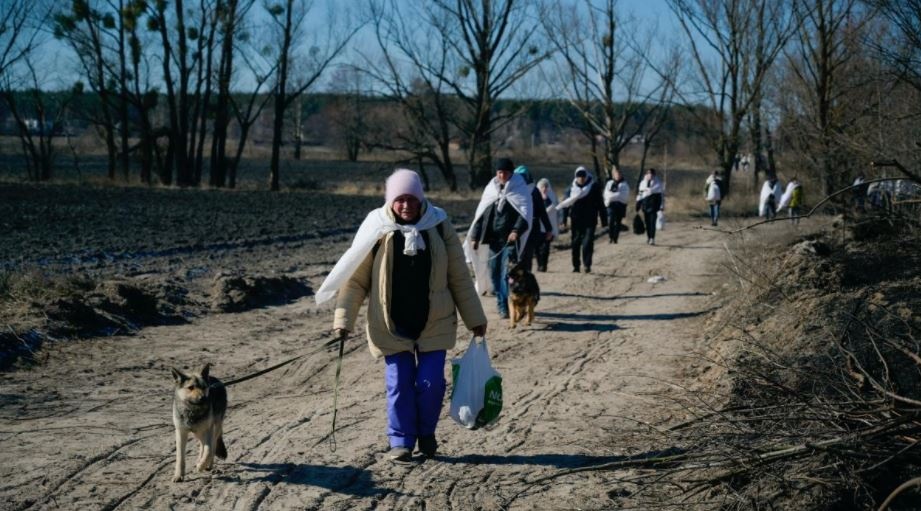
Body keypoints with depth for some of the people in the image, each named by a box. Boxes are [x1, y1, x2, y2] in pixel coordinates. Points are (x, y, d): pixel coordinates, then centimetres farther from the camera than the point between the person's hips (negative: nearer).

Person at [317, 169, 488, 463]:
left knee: (431, 382, -2)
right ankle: (401, 441, 16)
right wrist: (344, 318, -11)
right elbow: (355, 279, -3)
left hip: (434, 322, 1)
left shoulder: (439, 226, -2)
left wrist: (474, 318, 5)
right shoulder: (378, 229, -6)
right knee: (399, 384, 2)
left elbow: (459, 277, 4)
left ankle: (426, 433, 22)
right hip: (392, 325, -1)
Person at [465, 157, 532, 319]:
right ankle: (502, 304, 16)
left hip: (510, 239, -5)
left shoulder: (519, 189, 1)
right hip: (493, 238, 5)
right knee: (494, 272, 6)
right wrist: (475, 236, 8)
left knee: (507, 273, -13)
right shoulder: (491, 189, 12)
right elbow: (481, 214, 14)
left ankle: (505, 306, -13)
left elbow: (525, 213, -7)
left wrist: (516, 231, -22)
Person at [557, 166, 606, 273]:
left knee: (588, 243, -13)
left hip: (590, 221, -3)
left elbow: (600, 205, 1)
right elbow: (566, 204, 9)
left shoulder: (594, 188, -1)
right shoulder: (572, 189, 6)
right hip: (576, 221, 3)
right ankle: (576, 266, 15)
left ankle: (587, 265, -11)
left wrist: (604, 220, -1)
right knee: (575, 244, 7)